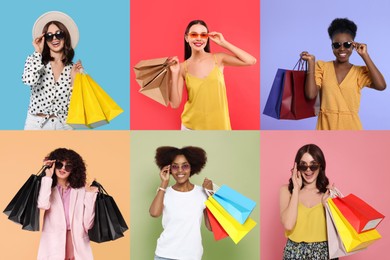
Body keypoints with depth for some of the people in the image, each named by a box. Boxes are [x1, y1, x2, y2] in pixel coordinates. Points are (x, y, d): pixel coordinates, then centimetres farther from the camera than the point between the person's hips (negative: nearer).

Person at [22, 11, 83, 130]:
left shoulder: (73, 68, 5)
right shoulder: (34, 60, 0)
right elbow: (28, 80, -22)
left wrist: (73, 78, -8)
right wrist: (38, 53, -12)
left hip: (63, 124, 2)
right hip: (36, 123, -1)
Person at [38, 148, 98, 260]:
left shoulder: (81, 191, 7)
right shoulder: (49, 189, 9)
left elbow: (88, 224, 0)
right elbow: (43, 205, -16)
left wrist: (90, 195, -2)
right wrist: (48, 178, -7)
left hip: (78, 246, 0)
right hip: (53, 246, 0)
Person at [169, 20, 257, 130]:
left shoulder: (218, 59, -2)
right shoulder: (183, 67, -3)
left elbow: (251, 61, -13)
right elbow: (175, 104, -6)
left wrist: (223, 43, -9)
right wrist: (174, 74, -15)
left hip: (218, 126, 0)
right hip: (192, 127, 0)